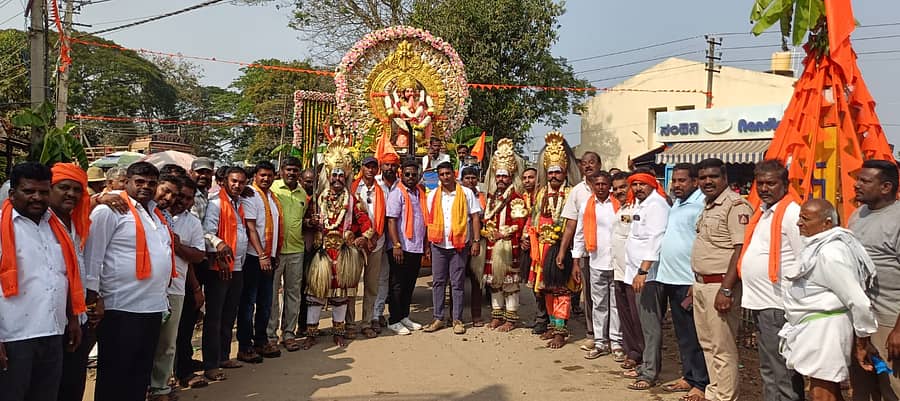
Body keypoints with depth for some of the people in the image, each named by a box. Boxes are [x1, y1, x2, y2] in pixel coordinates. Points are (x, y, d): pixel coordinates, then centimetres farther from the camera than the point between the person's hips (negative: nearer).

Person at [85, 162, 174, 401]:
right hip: (121, 309, -7)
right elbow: (92, 256, -12)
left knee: (141, 375, 16)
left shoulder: (156, 214, 16)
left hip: (154, 308, 8)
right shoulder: (111, 210, -8)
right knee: (115, 378, 4)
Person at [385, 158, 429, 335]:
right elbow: (391, 221, -13)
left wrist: (426, 243, 14)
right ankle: (394, 321, 9)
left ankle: (404, 316, 24)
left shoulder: (421, 193, 14)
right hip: (401, 247, -7)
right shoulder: (397, 193, -7)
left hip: (417, 247, 7)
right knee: (397, 285, 1)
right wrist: (396, 245, -20)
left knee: (410, 284, 13)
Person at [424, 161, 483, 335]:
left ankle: (457, 320, 10)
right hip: (438, 245, 3)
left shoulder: (466, 193, 1)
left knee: (457, 284, 3)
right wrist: (428, 243, 2)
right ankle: (438, 318, 14)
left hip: (460, 245, -3)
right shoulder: (433, 195, 9)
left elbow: (475, 217, 1)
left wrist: (476, 241, -6)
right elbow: (429, 220, 10)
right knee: (438, 282, 6)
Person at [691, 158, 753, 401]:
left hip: (720, 285, -9)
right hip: (701, 283, 9)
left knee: (723, 348, -2)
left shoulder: (736, 205, -14)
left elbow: (741, 250, -21)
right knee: (707, 344, 17)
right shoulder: (708, 206, 14)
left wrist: (726, 290, -25)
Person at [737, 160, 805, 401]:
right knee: (769, 371, 18)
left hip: (777, 307, -9)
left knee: (779, 374, -3)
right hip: (760, 304, 9)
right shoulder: (762, 212, 15)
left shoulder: (792, 214, -13)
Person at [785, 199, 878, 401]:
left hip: (824, 328, -11)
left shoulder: (829, 253, -21)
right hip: (814, 327, 11)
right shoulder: (820, 246, 10)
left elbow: (858, 301, -23)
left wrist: (863, 341, -14)